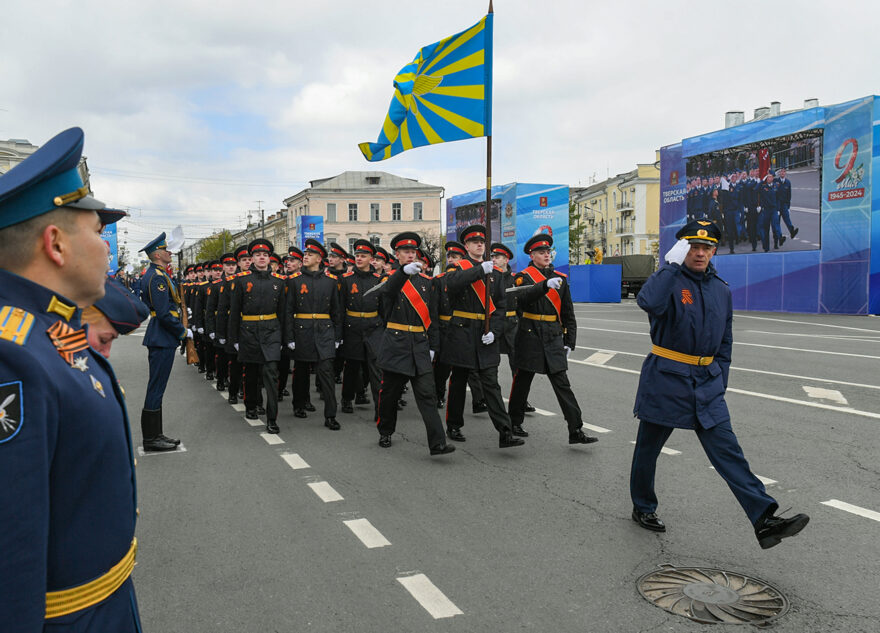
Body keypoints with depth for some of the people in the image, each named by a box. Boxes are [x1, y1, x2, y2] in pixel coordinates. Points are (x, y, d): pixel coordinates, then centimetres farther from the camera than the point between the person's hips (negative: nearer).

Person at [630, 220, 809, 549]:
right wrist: (672, 263, -29)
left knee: (728, 452, -2)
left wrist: (720, 381, 12)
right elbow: (648, 302, -34)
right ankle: (643, 508, 29)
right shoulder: (670, 281, -9)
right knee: (648, 448, 10)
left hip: (707, 383, 4)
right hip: (665, 379, -4)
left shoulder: (721, 290, 9)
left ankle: (765, 521, -6)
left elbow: (724, 343, 18)